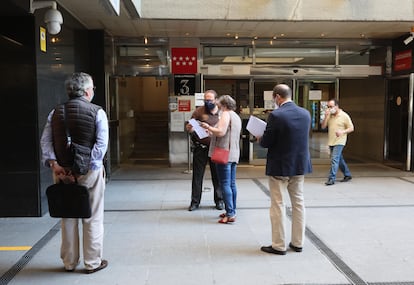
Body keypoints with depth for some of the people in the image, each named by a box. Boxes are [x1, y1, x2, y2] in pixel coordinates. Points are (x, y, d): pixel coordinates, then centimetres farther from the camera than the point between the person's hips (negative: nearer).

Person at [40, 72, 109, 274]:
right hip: (89, 171, -4)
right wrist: (88, 166, -14)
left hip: (62, 171, 4)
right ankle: (93, 262, 16)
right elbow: (101, 144, -15)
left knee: (68, 218, 14)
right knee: (92, 218, 8)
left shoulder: (56, 112, 6)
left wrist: (53, 164, -7)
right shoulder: (97, 112, -6)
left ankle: (69, 262, 26)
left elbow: (45, 140, -2)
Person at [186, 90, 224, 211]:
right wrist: (189, 128, -24)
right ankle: (195, 201, 14)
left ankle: (219, 200, 23)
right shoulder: (199, 111, 0)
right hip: (200, 148, -1)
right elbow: (190, 128, -1)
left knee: (217, 175, 9)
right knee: (197, 175, 4)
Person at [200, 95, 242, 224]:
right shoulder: (237, 116, 21)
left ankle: (230, 214, -9)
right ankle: (232, 211, 18)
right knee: (232, 184, 12)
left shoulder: (226, 114, -9)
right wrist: (212, 132, 24)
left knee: (225, 184, -8)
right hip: (234, 154, 10)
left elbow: (221, 132, -21)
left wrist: (208, 127, -7)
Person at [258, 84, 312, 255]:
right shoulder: (305, 113, 2)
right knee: (298, 203, 16)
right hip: (300, 165, 6)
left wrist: (259, 139, 8)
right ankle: (297, 242, 25)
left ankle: (278, 246, 12)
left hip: (279, 167, -6)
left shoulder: (276, 115, -18)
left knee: (278, 205, 4)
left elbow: (266, 143, -15)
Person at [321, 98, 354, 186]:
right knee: (339, 159, 16)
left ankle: (331, 178, -13)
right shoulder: (329, 115, 7)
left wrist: (342, 132, -21)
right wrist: (326, 116, -10)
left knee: (334, 159, -14)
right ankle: (347, 175, 32)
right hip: (331, 141, 6)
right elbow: (323, 126, 2)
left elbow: (351, 128, -4)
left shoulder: (344, 116, -7)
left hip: (339, 141, -6)